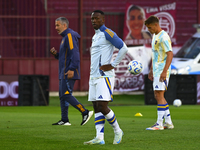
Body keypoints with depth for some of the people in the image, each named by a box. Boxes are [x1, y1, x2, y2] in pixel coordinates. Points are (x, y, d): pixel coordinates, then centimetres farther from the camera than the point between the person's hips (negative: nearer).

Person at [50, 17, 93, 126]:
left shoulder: (70, 36, -10)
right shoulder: (65, 37, 21)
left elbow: (74, 53, -20)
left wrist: (72, 69, -26)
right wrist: (56, 54, 10)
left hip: (69, 73, -10)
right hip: (63, 73, 10)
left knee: (66, 95, -14)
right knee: (62, 96, 8)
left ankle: (85, 112, -11)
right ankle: (64, 120, 8)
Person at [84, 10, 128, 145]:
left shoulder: (107, 33, -8)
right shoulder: (95, 36, 20)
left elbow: (123, 48, -13)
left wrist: (113, 65, -12)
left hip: (104, 76, -9)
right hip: (94, 77, 9)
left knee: (102, 106, -13)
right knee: (97, 108, 3)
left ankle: (118, 131, 4)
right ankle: (99, 137, 0)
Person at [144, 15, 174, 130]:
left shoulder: (164, 37, -14)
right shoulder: (155, 36, 16)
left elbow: (170, 54, -21)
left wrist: (164, 71, -26)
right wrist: (151, 71, 25)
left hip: (162, 71, -10)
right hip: (156, 71, 10)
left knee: (159, 95, -11)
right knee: (158, 96, 10)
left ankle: (159, 124, -10)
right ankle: (168, 123, 15)